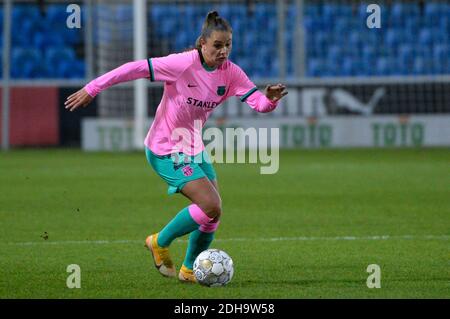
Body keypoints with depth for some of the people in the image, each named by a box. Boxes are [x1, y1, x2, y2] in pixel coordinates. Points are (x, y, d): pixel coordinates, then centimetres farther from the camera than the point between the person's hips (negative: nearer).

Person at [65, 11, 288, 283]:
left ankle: (189, 269, 26)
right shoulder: (183, 64, -23)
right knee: (211, 206, -18)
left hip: (194, 147, 7)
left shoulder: (230, 73, -6)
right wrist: (92, 89, -18)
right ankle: (160, 243, 4)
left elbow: (258, 103, -10)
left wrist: (270, 100, -35)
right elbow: (136, 68, -20)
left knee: (213, 213, 4)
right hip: (165, 150, -7)